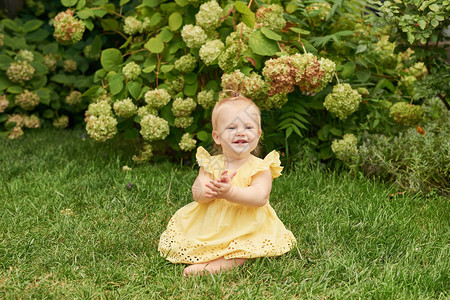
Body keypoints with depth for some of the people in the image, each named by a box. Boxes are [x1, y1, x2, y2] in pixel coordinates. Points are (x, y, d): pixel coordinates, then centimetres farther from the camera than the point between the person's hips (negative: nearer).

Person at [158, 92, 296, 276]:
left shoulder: (260, 168, -7)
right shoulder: (210, 164, 2)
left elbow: (260, 197, -22)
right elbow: (197, 194, -7)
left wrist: (229, 192, -37)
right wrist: (210, 190, -32)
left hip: (246, 227, -3)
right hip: (209, 225, 3)